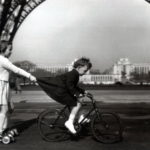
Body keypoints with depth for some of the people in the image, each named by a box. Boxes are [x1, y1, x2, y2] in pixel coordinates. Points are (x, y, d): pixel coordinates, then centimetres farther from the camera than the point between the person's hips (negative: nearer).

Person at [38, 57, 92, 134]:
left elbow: (74, 86, 24)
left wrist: (83, 91, 19)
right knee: (78, 103, -13)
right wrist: (78, 94, -27)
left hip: (62, 91, 10)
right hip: (60, 92, -10)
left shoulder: (75, 74, 15)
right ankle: (70, 122, -12)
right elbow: (70, 86, -26)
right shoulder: (72, 74, -17)